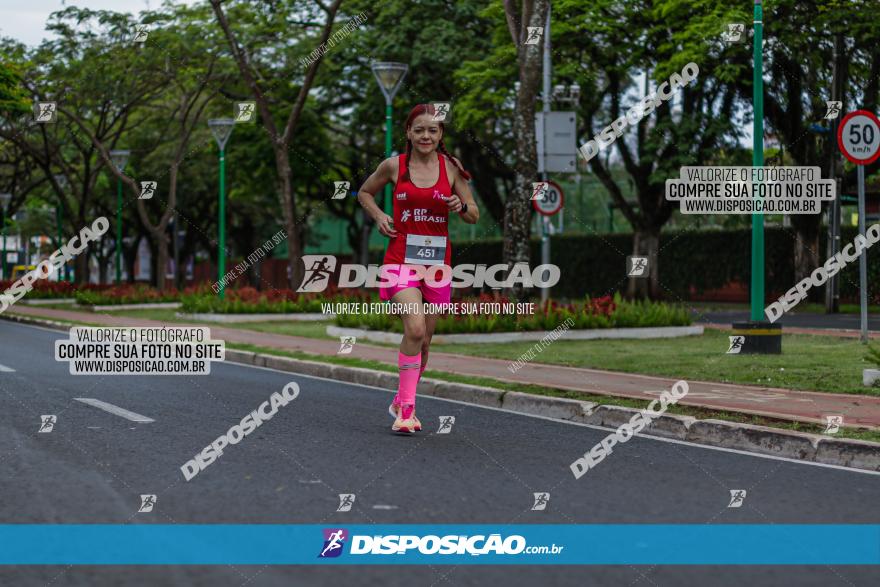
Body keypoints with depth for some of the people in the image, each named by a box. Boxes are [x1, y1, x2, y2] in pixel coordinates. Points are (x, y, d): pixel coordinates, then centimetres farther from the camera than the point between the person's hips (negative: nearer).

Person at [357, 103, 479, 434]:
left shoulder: (451, 168, 3)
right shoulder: (394, 166, 0)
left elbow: (474, 216, 8)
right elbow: (364, 193, 17)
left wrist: (460, 206, -14)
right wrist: (378, 216, -1)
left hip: (437, 260, 3)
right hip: (402, 257, -3)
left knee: (424, 340, 10)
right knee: (415, 329, -21)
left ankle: (401, 403, 28)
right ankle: (406, 407, -13)